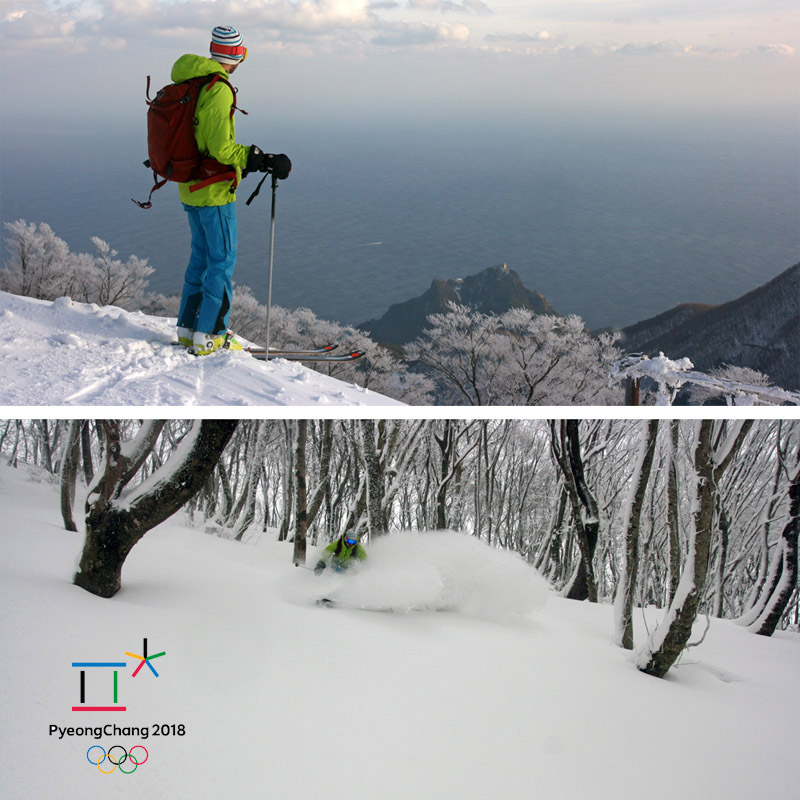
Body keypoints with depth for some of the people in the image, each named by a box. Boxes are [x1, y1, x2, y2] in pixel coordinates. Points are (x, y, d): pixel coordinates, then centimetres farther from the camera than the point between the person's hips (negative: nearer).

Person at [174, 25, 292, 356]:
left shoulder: (188, 84, 9)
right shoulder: (219, 90, -19)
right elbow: (221, 148, -24)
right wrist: (265, 161, -22)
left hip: (190, 188, 9)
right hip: (214, 191, -9)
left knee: (202, 255, 18)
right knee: (222, 260, 0)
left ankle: (188, 327, 24)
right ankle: (209, 335, 3)